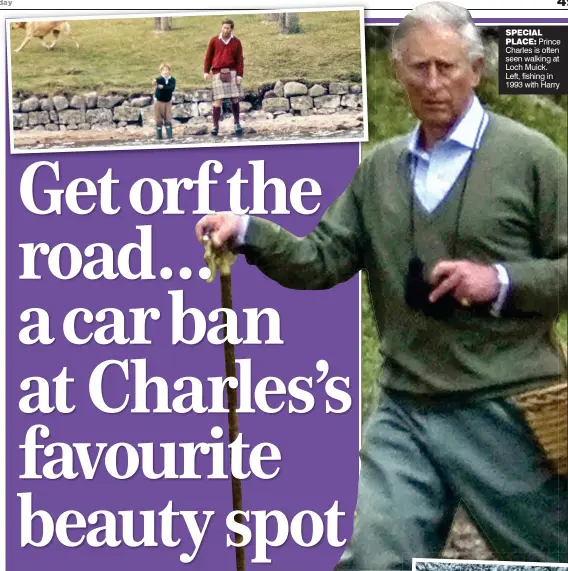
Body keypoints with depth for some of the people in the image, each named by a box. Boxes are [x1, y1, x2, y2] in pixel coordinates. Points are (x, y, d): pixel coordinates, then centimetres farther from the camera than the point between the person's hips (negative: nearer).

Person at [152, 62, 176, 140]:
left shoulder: (172, 79, -8)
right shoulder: (160, 79, -16)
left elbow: (172, 88, -26)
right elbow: (158, 80, -42)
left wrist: (163, 87, -36)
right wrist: (155, 81, -65)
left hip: (168, 101, 2)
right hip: (158, 101, -2)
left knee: (168, 119, 2)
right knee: (159, 119, 3)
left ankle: (169, 134, 4)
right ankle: (158, 135, 10)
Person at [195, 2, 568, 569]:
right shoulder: (378, 168, 10)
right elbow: (323, 260, 7)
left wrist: (501, 281, -18)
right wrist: (248, 231, -8)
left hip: (504, 411, -3)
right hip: (405, 414, 4)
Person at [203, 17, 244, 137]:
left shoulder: (236, 42, 5)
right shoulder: (214, 40, 5)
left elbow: (240, 60, 4)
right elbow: (208, 56, 8)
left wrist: (240, 75, -4)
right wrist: (206, 71, 1)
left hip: (232, 72, 1)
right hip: (217, 73, -1)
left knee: (234, 98, 2)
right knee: (218, 100, -4)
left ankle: (237, 123, 13)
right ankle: (215, 126, 0)